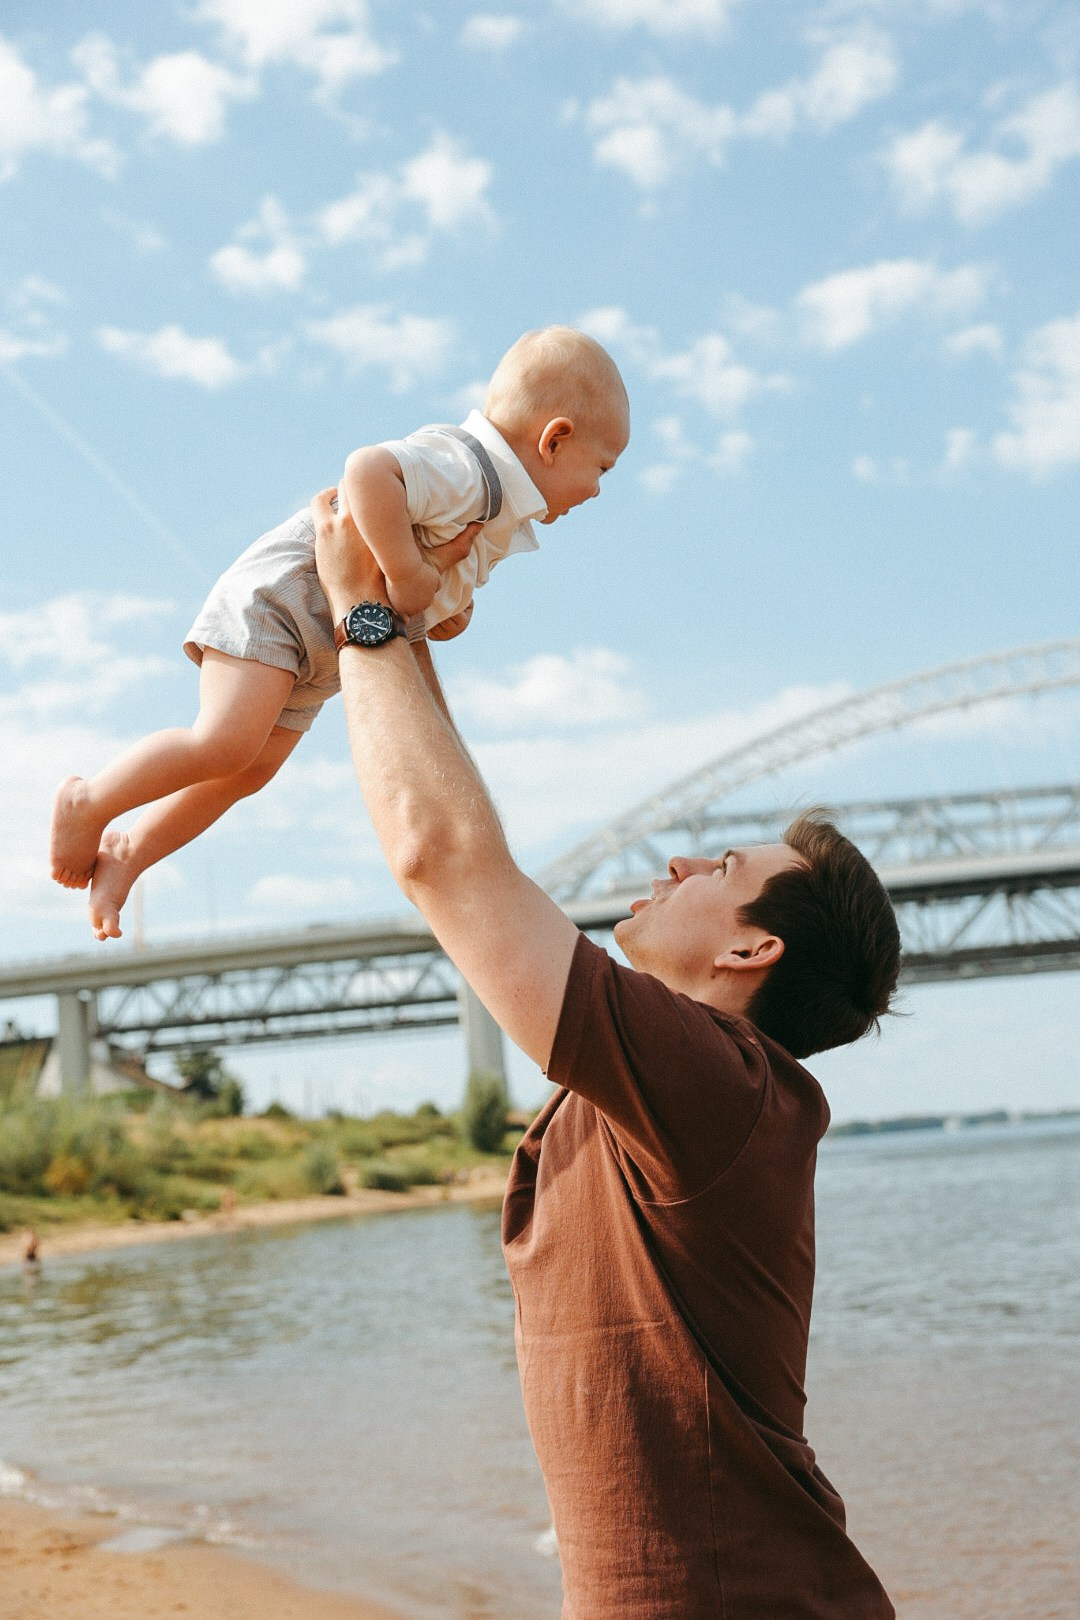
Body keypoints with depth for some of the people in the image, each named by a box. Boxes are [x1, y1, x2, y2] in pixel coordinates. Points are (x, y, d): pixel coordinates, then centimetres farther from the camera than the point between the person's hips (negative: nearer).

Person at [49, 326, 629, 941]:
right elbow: (367, 471, -43)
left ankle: (128, 852, 20)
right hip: (276, 600, -10)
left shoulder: (498, 508, 10)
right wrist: (408, 579, -37)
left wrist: (449, 607, 7)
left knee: (251, 770, 10)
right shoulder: (463, 467, -24)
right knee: (227, 743, -22)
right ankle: (88, 805, -5)